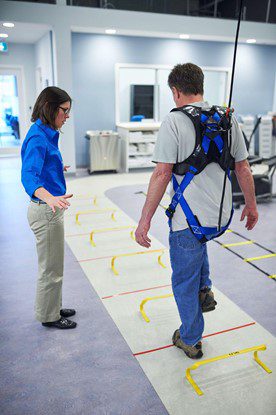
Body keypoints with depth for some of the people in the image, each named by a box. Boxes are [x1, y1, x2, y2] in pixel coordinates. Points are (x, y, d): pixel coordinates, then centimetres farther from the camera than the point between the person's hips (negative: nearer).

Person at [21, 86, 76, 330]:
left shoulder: (46, 134, 8)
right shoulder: (38, 138, -20)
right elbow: (28, 175, -33)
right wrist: (50, 198, -51)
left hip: (50, 209, 10)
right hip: (46, 212, -10)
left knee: (53, 266, 22)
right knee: (51, 269, 7)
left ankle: (53, 308, 40)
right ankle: (48, 316, 26)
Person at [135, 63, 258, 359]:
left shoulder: (174, 121, -12)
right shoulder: (228, 118, 5)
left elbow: (162, 174, -17)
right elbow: (243, 168, 9)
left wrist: (145, 220, -12)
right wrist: (251, 205, 21)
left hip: (189, 218, -6)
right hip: (222, 215, 6)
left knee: (184, 282, 13)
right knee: (196, 236, 39)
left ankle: (190, 340, 30)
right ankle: (205, 289, 30)